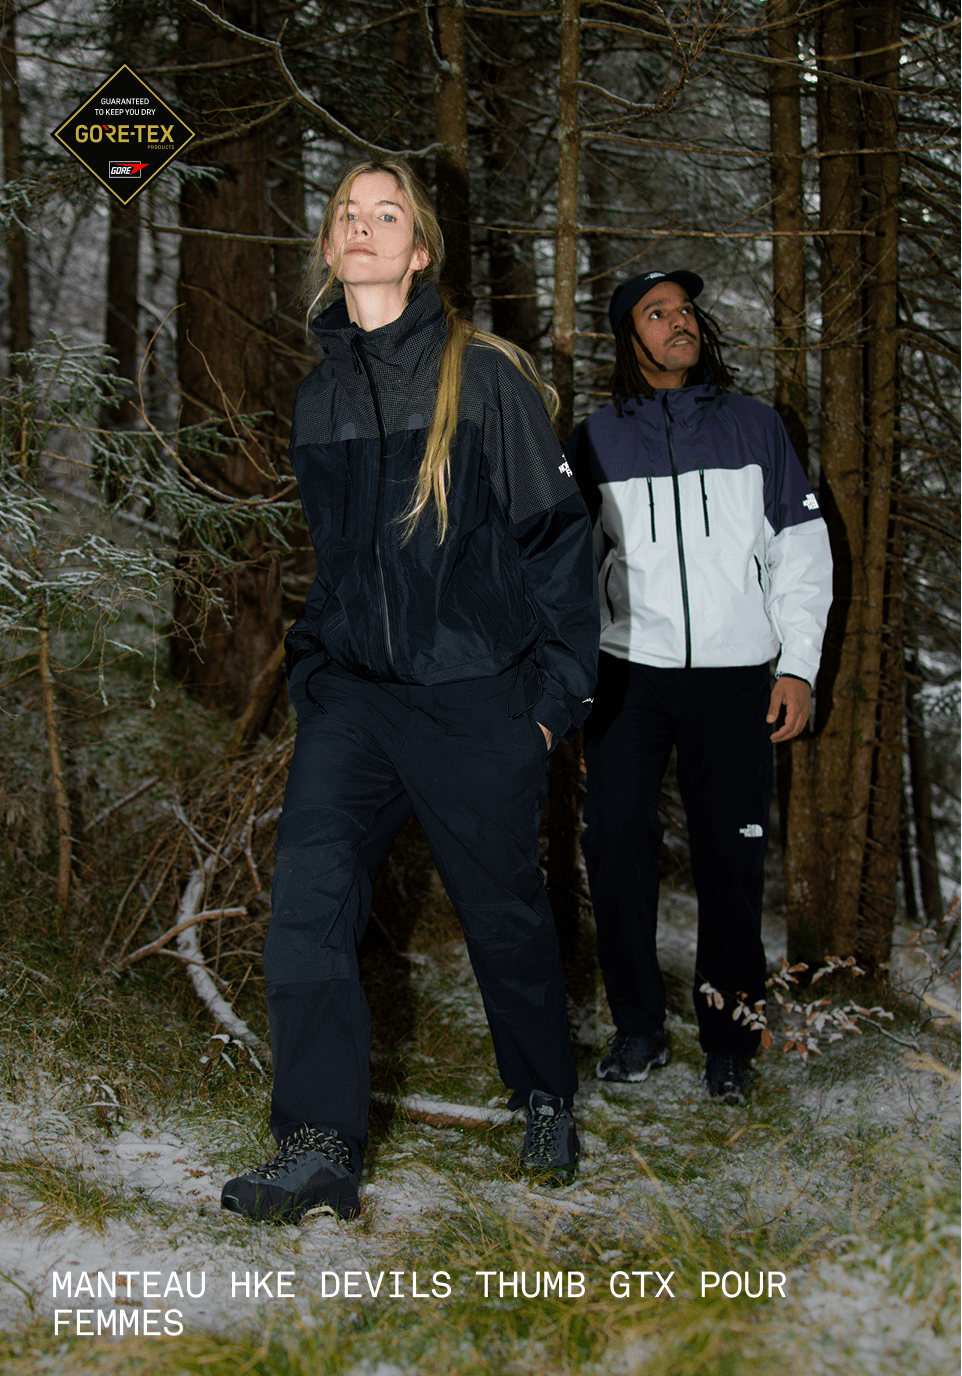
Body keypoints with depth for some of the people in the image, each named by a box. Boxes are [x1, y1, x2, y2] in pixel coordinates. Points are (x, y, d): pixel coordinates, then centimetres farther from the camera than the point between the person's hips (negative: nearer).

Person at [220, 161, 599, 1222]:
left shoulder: (486, 377, -3)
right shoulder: (317, 396, 12)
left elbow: (557, 534, -3)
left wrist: (555, 689, -7)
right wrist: (308, 673, 13)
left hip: (476, 698, -4)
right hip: (353, 695, 4)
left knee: (504, 914, 8)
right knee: (308, 899, -12)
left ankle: (546, 1100, 33)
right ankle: (318, 1152, -6)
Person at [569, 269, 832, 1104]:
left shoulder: (754, 426, 9)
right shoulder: (598, 440, 9)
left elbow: (802, 548, 9)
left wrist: (799, 665, 1)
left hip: (734, 675, 0)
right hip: (629, 671, 1)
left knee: (730, 857, 0)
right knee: (616, 845, -4)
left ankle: (729, 1038, 15)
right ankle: (639, 1028, 11)